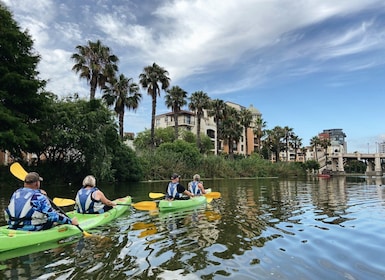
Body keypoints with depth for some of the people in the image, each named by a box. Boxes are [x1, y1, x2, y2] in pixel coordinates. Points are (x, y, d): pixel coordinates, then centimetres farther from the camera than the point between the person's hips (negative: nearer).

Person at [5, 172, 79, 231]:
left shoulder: (16, 193, 3)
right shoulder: (39, 197, -18)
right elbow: (52, 215, -18)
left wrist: (38, 192, 34)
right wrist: (71, 221, -11)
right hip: (32, 229, -8)